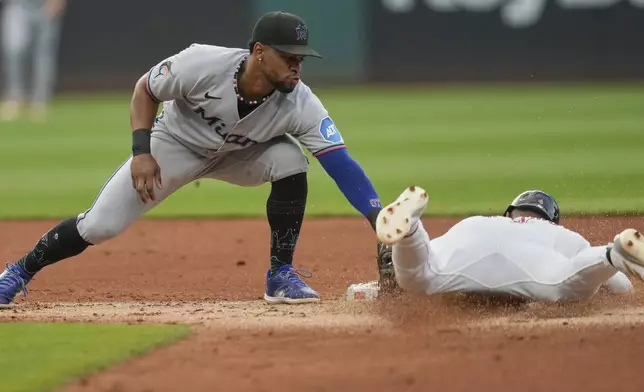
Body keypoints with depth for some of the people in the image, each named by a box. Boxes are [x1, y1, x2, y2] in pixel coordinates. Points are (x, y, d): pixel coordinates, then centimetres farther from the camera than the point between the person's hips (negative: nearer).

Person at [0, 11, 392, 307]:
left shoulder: (300, 104, -31)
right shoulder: (202, 64, -35)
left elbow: (342, 164, -35)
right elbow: (145, 89, -16)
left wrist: (382, 224, -45)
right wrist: (141, 152, -25)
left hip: (238, 154, 2)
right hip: (176, 143, -2)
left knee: (290, 160, -27)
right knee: (99, 226, -10)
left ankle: (281, 276, -14)